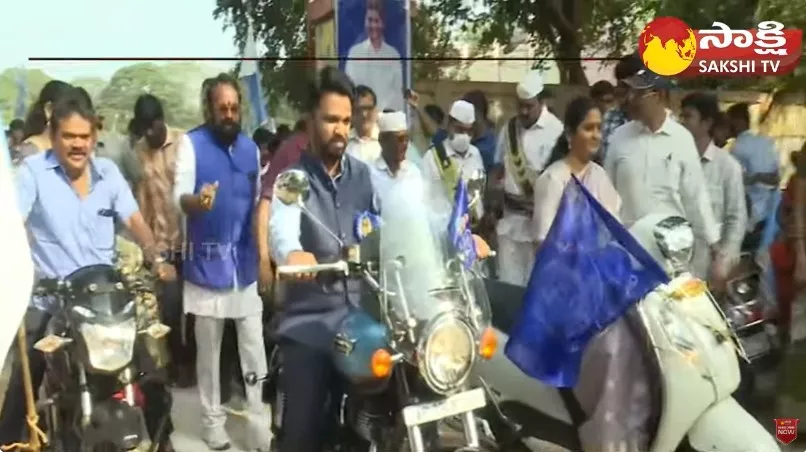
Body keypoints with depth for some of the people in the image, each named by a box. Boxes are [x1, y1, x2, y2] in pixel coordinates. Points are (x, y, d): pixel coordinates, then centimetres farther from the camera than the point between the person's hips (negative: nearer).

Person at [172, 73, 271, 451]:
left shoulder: (251, 147, 10)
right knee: (208, 347, 9)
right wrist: (196, 201, -37)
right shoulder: (191, 143, -4)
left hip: (246, 260, 4)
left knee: (254, 348, 5)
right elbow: (179, 195, -14)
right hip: (207, 261, -3)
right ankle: (212, 420, 24)